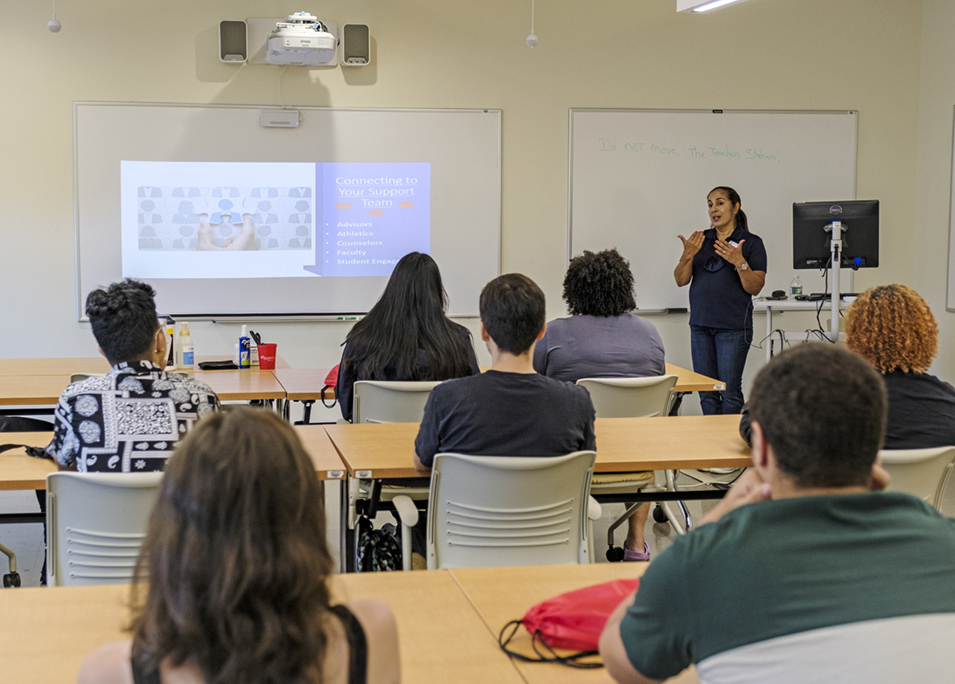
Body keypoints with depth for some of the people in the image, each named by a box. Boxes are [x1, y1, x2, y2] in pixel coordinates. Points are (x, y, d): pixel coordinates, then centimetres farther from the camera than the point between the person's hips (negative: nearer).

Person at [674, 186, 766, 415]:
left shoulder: (751, 243, -1)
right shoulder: (700, 240, 11)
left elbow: (755, 288, -7)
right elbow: (681, 280, 5)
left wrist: (740, 263, -21)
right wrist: (688, 255, -12)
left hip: (733, 327, -4)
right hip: (700, 324, 4)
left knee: (730, 390, -5)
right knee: (706, 390, 6)